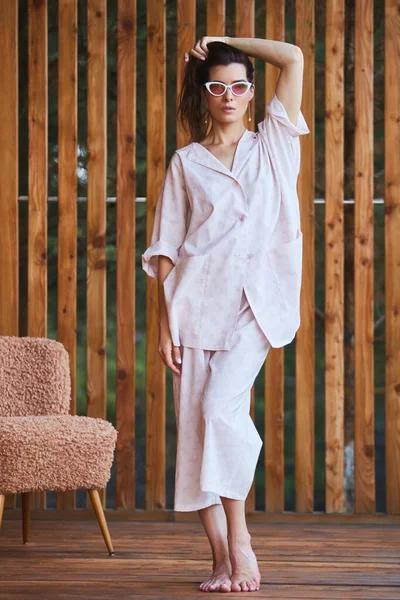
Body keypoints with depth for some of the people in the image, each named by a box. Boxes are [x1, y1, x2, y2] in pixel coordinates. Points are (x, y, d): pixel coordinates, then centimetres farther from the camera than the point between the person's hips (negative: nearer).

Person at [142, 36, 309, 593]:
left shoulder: (273, 145, 12)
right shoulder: (186, 162, 11)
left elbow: (294, 56, 3)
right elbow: (166, 248, 8)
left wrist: (227, 41, 11)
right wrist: (165, 326, 0)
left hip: (254, 301, -2)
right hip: (197, 298, 2)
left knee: (221, 408, -20)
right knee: (195, 423, -2)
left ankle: (239, 537, -6)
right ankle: (222, 557, 5)